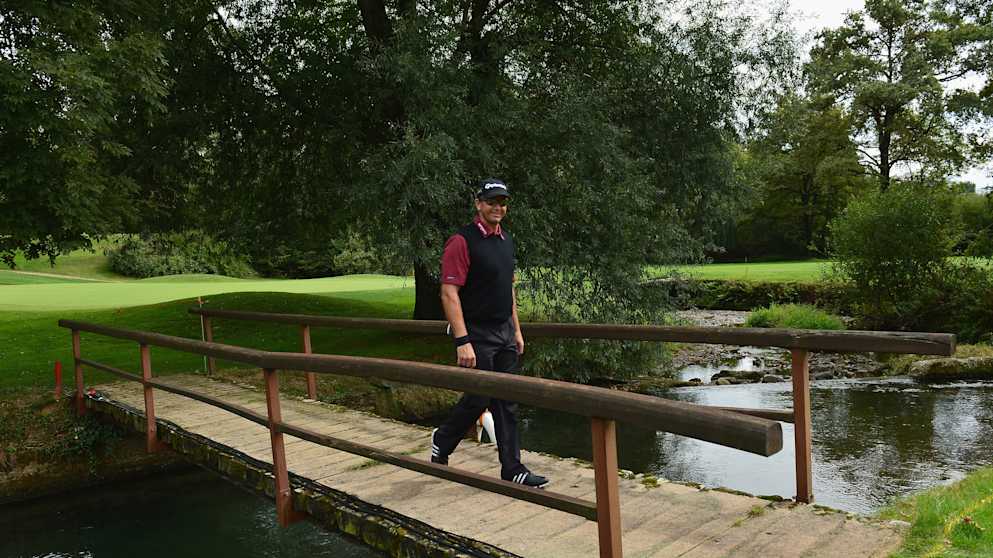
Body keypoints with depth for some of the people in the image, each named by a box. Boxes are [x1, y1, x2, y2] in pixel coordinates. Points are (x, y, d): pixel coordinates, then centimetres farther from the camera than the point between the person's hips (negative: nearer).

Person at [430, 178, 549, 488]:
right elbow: (449, 294, -19)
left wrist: (516, 329, 17)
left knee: (507, 403, 9)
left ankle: (512, 469, 17)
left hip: (504, 333, 7)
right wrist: (462, 342, -23)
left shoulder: (505, 240, 12)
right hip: (477, 335, -7)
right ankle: (442, 442, 27)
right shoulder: (462, 242, -14)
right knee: (478, 399, -1)